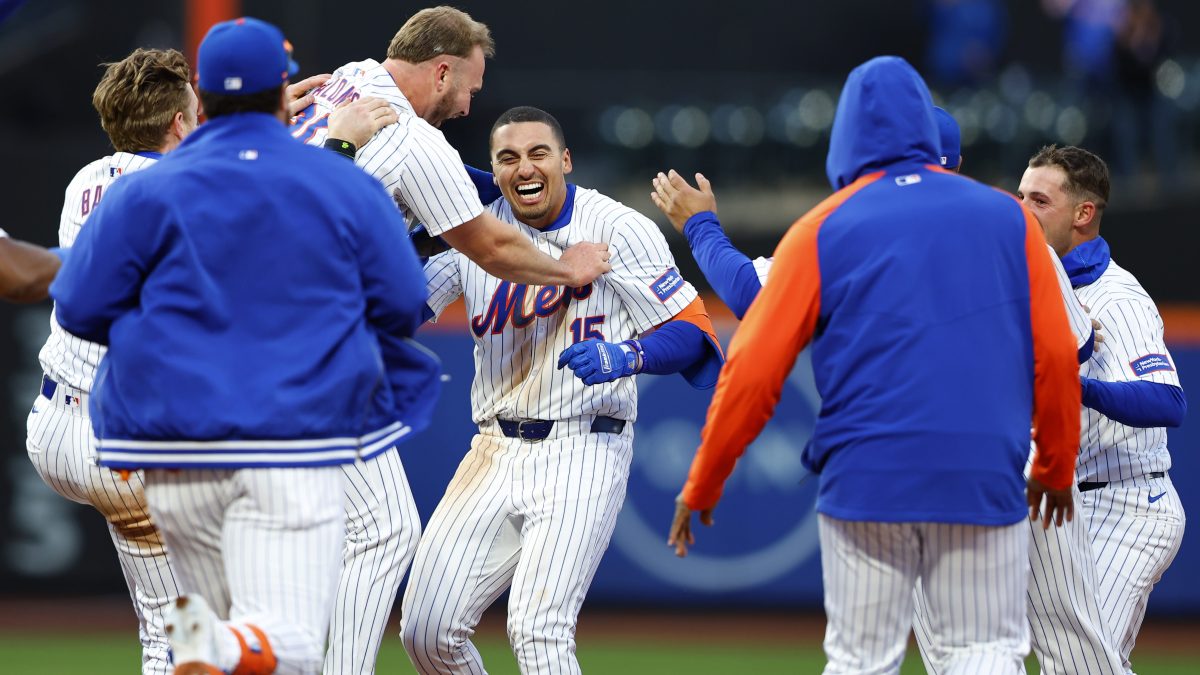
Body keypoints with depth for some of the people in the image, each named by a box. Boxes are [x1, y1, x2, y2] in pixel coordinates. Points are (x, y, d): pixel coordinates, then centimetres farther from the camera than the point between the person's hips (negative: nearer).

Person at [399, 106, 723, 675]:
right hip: (495, 451, 5)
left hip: (584, 451, -5)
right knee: (426, 629, 0)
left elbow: (691, 331, -10)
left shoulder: (618, 229, -6)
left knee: (537, 628, -21)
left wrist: (624, 357, -28)